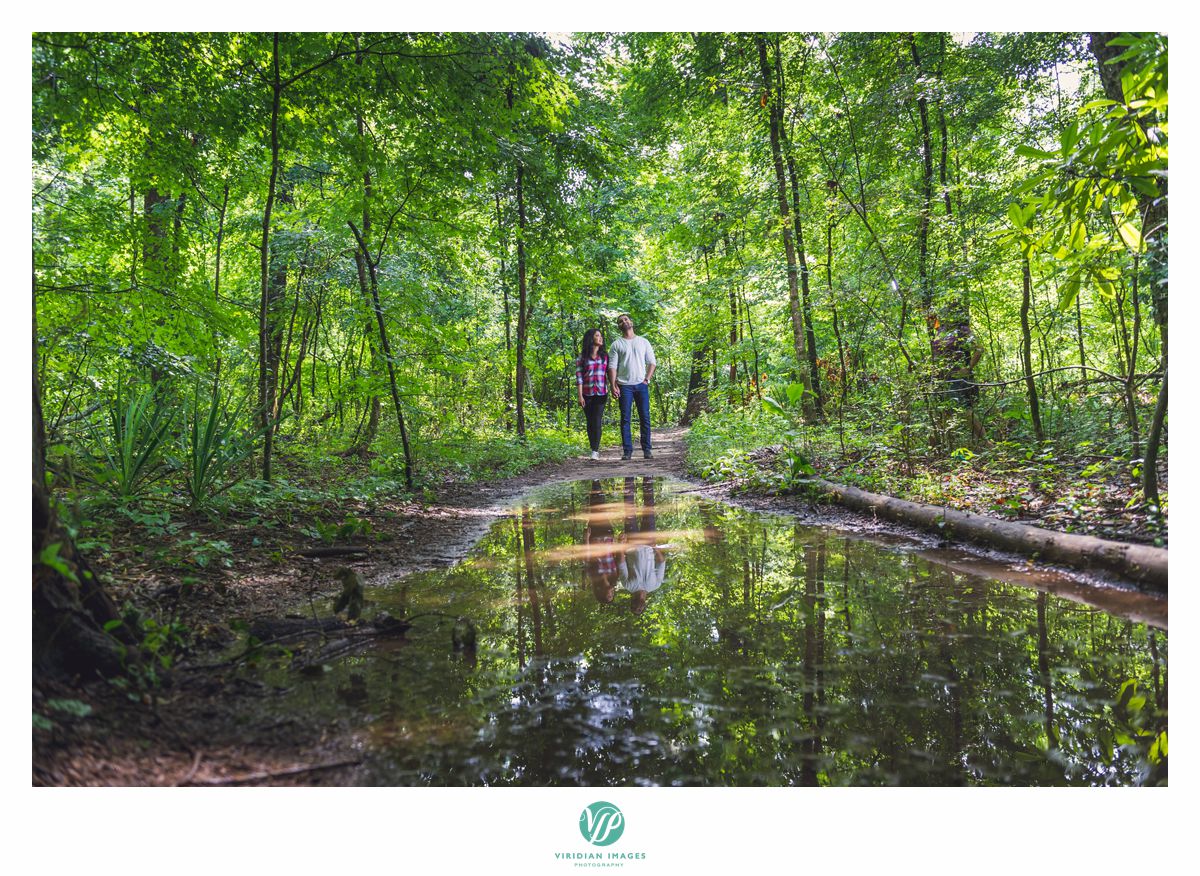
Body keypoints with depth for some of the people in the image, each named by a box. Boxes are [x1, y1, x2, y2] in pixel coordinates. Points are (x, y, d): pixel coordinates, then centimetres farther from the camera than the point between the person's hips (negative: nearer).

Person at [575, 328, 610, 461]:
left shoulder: (605, 355, 9)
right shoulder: (582, 356, 3)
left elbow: (610, 373, 9)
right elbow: (579, 376, -1)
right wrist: (580, 396, -7)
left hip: (601, 394, 0)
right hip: (587, 394, 0)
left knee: (597, 421, -11)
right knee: (590, 422, 6)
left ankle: (595, 451, -14)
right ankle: (593, 449, 16)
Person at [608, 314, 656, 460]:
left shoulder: (643, 342, 11)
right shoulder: (616, 344, 6)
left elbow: (651, 362, 12)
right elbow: (612, 366, 0)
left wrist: (647, 379, -1)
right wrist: (613, 386, -10)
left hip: (641, 385, 1)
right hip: (624, 386, -1)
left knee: (645, 418, 0)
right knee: (625, 419, -2)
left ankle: (646, 449, 5)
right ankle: (627, 450, 1)